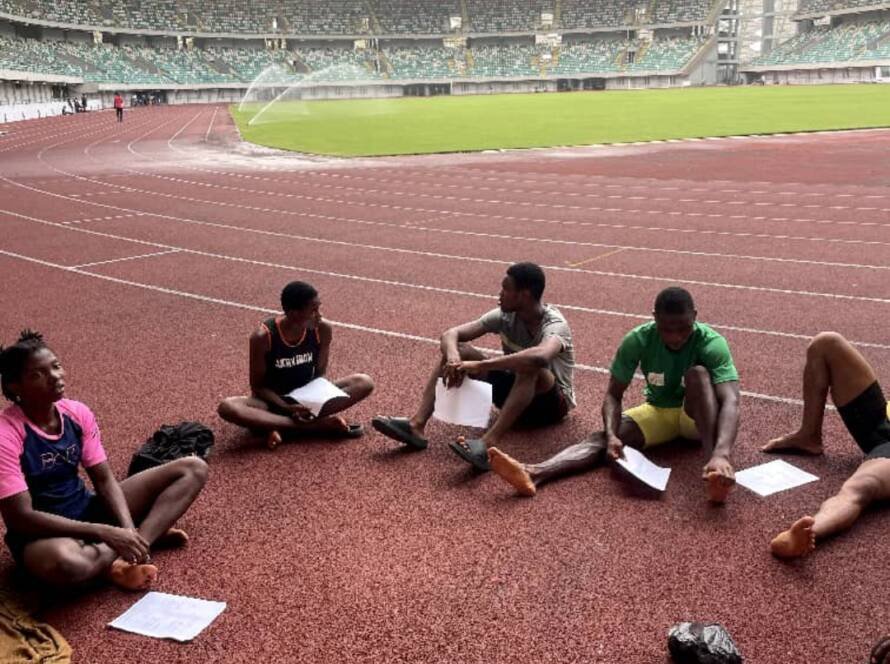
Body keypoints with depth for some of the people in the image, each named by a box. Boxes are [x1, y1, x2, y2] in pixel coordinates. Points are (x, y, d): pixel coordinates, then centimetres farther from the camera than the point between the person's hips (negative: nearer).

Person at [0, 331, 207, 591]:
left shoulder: (78, 413, -3)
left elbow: (104, 480, -1)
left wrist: (128, 529, -20)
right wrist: (104, 532, -26)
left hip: (86, 510, 7)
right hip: (41, 532, -6)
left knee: (193, 469, -3)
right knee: (66, 563, -46)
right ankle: (148, 535, -17)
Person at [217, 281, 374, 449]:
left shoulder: (323, 329, -13)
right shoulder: (263, 337, -21)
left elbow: (320, 373, -1)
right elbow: (258, 386, -12)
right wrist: (287, 408, -26)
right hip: (274, 401, -3)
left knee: (365, 382, -18)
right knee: (227, 407, -34)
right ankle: (320, 425, -33)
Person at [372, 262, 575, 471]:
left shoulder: (554, 324, -25)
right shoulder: (505, 315, -7)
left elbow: (539, 357, -50)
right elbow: (451, 334, -13)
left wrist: (480, 365, -50)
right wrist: (453, 358, -37)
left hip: (551, 403, -6)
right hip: (516, 390, 6)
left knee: (530, 366, -40)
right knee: (457, 351, -13)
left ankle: (488, 445, -51)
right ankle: (416, 426, -27)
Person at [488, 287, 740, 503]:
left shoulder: (711, 343, -26)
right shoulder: (638, 340, -19)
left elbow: (730, 401, -38)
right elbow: (613, 395, -16)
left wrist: (721, 454, -56)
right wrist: (611, 435, -36)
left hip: (696, 416, -2)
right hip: (658, 412, 2)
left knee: (698, 373, -34)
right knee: (601, 438, -26)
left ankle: (716, 470, -46)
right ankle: (533, 473, -51)